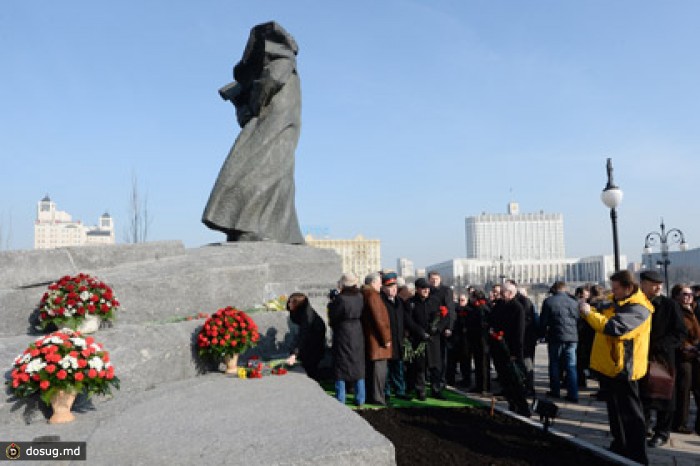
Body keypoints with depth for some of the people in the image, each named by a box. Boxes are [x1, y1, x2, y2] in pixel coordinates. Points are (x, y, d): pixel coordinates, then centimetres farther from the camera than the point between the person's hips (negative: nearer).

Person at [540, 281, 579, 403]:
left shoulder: (548, 301, -5)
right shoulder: (574, 302, 5)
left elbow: (543, 321, -4)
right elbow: (578, 320, 12)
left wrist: (543, 333, 10)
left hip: (555, 337, -2)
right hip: (572, 337, 3)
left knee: (554, 364, 11)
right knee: (571, 366, 4)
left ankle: (555, 391, 17)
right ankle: (573, 394, 2)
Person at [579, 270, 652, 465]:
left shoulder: (637, 309, -20)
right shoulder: (618, 303, 10)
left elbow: (613, 327, -33)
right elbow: (603, 319, 18)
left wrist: (589, 313, -24)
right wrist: (589, 312, -1)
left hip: (622, 368, -9)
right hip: (609, 366, 9)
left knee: (630, 414, 1)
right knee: (615, 410, 20)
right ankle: (620, 448, 35)